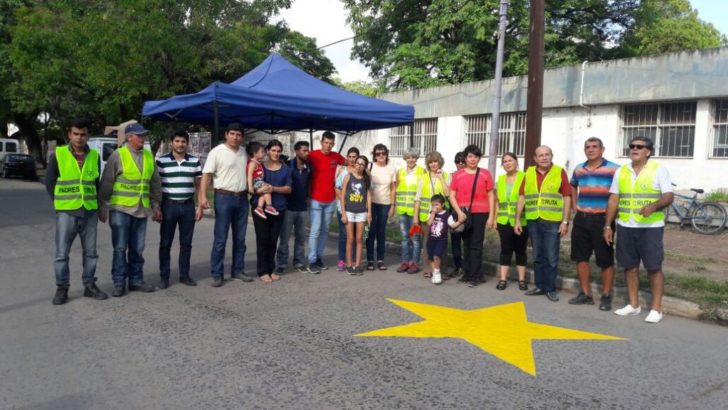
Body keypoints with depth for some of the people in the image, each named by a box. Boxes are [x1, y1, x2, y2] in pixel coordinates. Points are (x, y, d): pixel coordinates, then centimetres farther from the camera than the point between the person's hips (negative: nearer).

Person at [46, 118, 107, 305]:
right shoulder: (57, 155, -3)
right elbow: (49, 183, 3)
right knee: (62, 253, 1)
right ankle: (62, 288, 13)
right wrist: (62, 203, 2)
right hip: (66, 212, -3)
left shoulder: (94, 156, 5)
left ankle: (89, 285, 21)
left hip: (90, 211, 3)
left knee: (90, 252, 9)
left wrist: (98, 205, 11)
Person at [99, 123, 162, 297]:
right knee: (120, 248, 0)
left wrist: (156, 205, 13)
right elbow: (106, 182, -4)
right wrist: (103, 205, -4)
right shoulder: (117, 155, -5)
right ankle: (119, 283, 9)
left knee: (137, 248, 10)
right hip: (121, 208, -4)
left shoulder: (149, 156, 9)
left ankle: (136, 280, 20)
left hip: (141, 209, 4)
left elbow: (155, 182, 14)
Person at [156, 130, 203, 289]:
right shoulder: (161, 161, -1)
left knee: (186, 242, 8)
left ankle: (184, 275, 18)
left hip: (188, 206, 2)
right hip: (169, 205, -2)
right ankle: (164, 276, 12)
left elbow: (199, 185, 10)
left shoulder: (195, 161, 6)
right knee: (165, 243, 3)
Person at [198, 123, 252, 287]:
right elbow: (206, 175, -11)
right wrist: (203, 196, -21)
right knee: (220, 239, -3)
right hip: (224, 197, -5)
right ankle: (217, 274, 4)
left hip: (242, 198, 6)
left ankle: (238, 271, 20)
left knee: (240, 238, 10)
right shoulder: (217, 152, -6)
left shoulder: (244, 153, 10)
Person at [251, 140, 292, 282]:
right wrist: (258, 190, -18)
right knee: (263, 239, -3)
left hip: (278, 208, 2)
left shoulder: (285, 169, 9)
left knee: (273, 240, 7)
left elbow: (288, 188, 2)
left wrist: (273, 188, -15)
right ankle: (263, 271, 4)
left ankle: (271, 269, 17)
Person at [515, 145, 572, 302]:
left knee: (551, 258, 2)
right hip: (533, 222, 3)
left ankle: (551, 289, 13)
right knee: (537, 256, 12)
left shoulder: (560, 172, 0)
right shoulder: (529, 173, 9)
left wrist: (565, 221, -7)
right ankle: (540, 286, 23)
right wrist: (518, 220, 6)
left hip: (552, 222, -3)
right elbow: (522, 197, 10)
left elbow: (567, 197, -2)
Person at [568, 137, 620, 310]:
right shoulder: (578, 169, 10)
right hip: (581, 219, 5)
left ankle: (606, 296, 12)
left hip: (603, 219, -5)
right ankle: (585, 294, 20)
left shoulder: (614, 169, -6)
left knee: (605, 260, 0)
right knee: (581, 257, 8)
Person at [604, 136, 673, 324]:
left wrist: (653, 206, -29)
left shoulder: (659, 169, -2)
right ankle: (633, 305, 20)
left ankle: (656, 309, 8)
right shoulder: (621, 171, 9)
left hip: (651, 227, -4)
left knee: (654, 268, -1)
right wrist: (608, 225, 6)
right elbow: (613, 200, 10)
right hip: (625, 227, 4)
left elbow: (668, 196, -8)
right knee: (630, 266, 9)